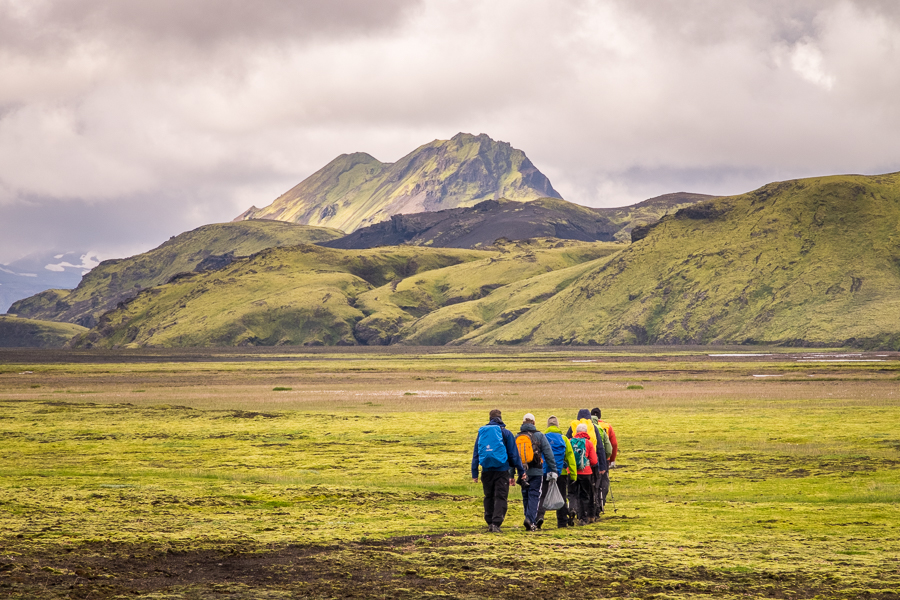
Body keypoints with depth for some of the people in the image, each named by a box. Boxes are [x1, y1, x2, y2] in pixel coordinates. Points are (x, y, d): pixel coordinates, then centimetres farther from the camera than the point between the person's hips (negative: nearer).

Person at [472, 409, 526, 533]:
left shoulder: (482, 432, 7)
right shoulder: (506, 433, -2)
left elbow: (475, 454, 8)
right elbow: (514, 454, 0)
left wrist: (474, 473, 11)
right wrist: (521, 471, 6)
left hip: (486, 471, 3)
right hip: (502, 471, -3)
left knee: (488, 497, 15)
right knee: (500, 497, -2)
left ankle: (489, 522, 17)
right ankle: (496, 523, -14)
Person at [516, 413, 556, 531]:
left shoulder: (516, 438, 8)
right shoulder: (539, 436, -2)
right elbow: (548, 454, -4)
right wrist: (553, 470, 0)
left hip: (522, 472, 3)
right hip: (536, 472, -3)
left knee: (526, 497, 12)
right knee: (534, 496, -3)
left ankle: (530, 522, 15)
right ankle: (530, 520, -19)